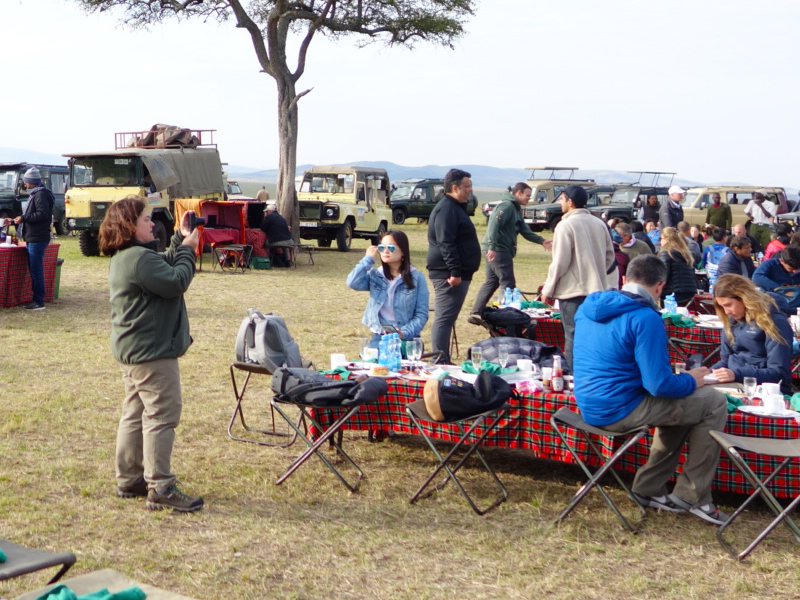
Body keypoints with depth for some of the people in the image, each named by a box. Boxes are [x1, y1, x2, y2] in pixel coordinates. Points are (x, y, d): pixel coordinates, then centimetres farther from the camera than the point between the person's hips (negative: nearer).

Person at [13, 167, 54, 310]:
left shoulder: (40, 194, -13)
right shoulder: (34, 194, 18)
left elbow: (42, 214, -23)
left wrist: (23, 219, -18)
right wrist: (18, 221, 22)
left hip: (38, 239, -10)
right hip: (32, 238, 10)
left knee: (36, 271, -8)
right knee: (33, 270, 12)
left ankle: (39, 302, -5)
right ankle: (36, 299, 18)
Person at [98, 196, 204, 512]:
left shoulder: (124, 257, 13)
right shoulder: (139, 258, -21)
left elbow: (164, 267, 19)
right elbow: (176, 282, -23)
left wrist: (180, 240, 10)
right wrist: (187, 248, -11)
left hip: (133, 350, 11)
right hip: (152, 351, -11)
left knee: (136, 414, 16)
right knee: (162, 416, -7)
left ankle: (129, 480, 23)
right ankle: (160, 489, -4)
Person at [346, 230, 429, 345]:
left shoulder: (417, 278, 1)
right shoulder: (375, 276, 8)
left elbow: (421, 314, -2)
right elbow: (353, 283, -12)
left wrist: (404, 333, -17)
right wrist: (368, 258, -3)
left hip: (408, 339, -1)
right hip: (379, 337, 2)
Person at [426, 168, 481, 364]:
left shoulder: (455, 208, 20)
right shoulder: (447, 209, -14)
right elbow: (446, 243, -22)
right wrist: (455, 272, -26)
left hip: (458, 274, 11)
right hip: (449, 275, -11)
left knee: (445, 319, 13)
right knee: (444, 319, -9)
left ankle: (443, 362, 18)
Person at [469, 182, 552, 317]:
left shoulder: (516, 209, 19)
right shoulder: (507, 205, -14)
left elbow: (525, 231, 18)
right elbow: (494, 225, -25)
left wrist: (541, 241, 7)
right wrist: (492, 247, -32)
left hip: (495, 250, 11)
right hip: (498, 250, -11)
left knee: (491, 282, 14)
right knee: (508, 283, -5)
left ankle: (476, 313, 17)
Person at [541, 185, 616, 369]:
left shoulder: (566, 226, -12)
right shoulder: (599, 223, 7)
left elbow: (560, 262, -13)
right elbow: (609, 256, 13)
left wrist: (548, 290, -4)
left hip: (573, 291, -6)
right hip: (597, 289, 6)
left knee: (573, 336, -1)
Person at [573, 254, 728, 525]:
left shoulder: (588, 307, 6)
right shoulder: (646, 318, -19)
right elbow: (659, 385, -22)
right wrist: (690, 380, -1)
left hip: (588, 405, 9)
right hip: (619, 409, -9)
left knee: (685, 402, 26)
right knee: (714, 403, 3)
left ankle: (649, 487, 25)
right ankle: (693, 496, 10)